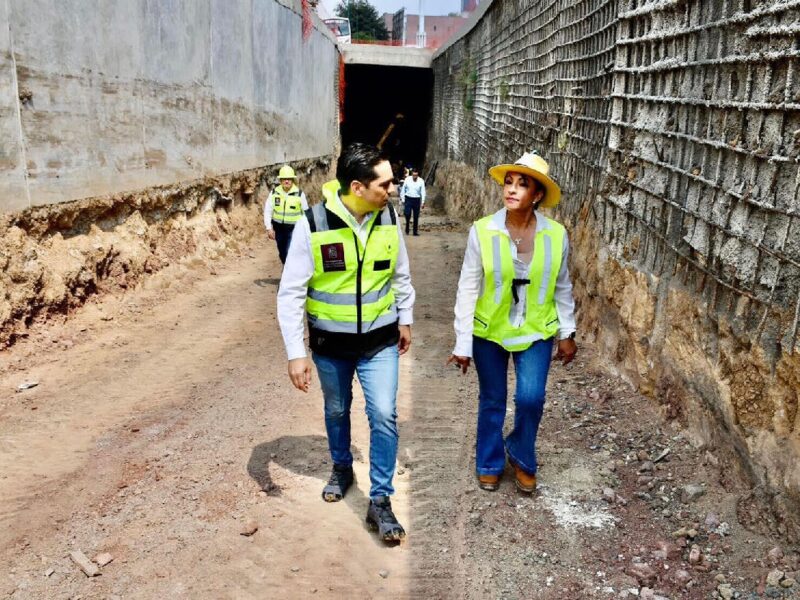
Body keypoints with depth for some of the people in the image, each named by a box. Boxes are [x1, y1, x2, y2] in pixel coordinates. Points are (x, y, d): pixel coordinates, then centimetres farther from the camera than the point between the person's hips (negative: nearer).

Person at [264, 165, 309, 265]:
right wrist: (269, 228, -7)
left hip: (293, 229, -3)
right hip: (278, 228, 4)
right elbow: (268, 211, -1)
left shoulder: (299, 194, -10)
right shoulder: (274, 193, -4)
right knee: (282, 254, 17)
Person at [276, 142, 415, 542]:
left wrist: (405, 320, 13)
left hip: (380, 340, 1)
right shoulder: (312, 224, -20)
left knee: (384, 415, -6)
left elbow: (401, 275, 7)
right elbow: (291, 293, -16)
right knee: (336, 411, 19)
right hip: (330, 343, -1)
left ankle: (380, 502, 10)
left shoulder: (389, 217, -10)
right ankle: (341, 468, 47)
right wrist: (296, 353, -17)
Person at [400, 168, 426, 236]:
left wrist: (423, 202, -9)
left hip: (417, 199, 1)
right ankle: (407, 229, 12)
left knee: (416, 216, 4)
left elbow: (423, 192, -3)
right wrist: (402, 199, 6)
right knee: (407, 214, -11)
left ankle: (415, 231, 14)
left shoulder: (421, 181, -4)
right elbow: (403, 189, 7)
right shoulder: (407, 179, -2)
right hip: (408, 199, 0)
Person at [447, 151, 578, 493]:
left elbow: (562, 287, 3)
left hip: (536, 331, 1)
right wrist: (462, 344, -10)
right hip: (489, 330, -1)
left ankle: (521, 458, 25)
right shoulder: (482, 231, -16)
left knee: (531, 398, -5)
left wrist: (567, 333, 7)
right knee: (492, 401, 11)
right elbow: (468, 289, -11)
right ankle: (490, 463, 35)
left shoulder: (556, 235, -10)